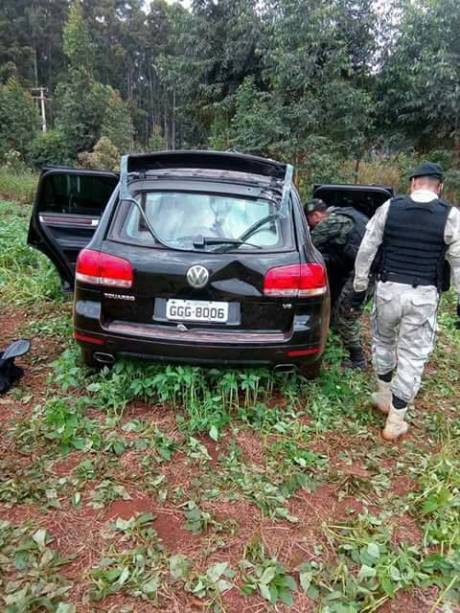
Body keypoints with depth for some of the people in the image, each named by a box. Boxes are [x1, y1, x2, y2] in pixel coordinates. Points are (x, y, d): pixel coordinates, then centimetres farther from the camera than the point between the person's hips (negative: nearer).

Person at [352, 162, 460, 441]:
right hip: (424, 296, -1)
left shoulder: (389, 208, -1)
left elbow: (366, 250, 0)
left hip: (389, 289, 1)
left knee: (383, 340, 24)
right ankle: (396, 420, 17)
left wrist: (360, 286, 9)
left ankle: (384, 395, 39)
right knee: (413, 356, 9)